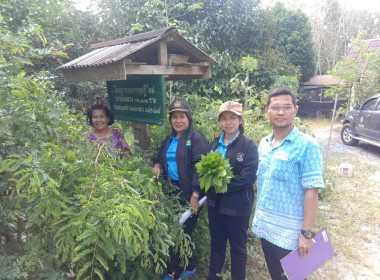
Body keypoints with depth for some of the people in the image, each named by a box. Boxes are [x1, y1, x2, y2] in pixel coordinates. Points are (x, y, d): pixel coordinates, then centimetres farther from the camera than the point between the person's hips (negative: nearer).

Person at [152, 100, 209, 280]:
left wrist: (195, 195, -20)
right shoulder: (169, 140, 13)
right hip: (172, 191, 7)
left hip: (188, 193, -7)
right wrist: (157, 164, 1)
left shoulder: (196, 139, -9)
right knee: (183, 232, 16)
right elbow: (161, 156, 25)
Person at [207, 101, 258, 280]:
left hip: (237, 206, -5)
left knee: (237, 246, 15)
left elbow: (247, 177, -19)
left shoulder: (248, 145, -13)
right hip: (215, 203, 5)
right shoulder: (215, 142, 5)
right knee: (216, 243, 22)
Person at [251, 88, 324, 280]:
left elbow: (311, 192, -17)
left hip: (290, 232, -6)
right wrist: (258, 216, 10)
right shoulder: (264, 144, 4)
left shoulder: (306, 145, -15)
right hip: (264, 227, 6)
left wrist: (307, 233, -18)